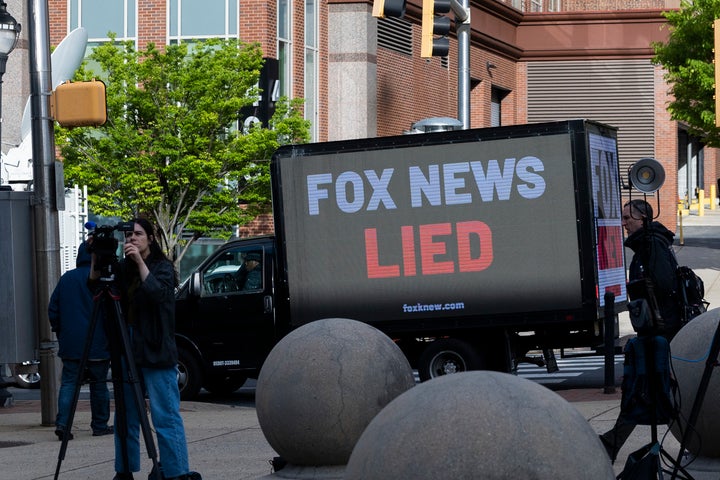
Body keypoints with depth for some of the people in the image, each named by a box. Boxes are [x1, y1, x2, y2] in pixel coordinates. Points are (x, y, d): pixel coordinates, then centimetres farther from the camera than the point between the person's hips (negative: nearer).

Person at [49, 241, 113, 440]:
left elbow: (53, 310, 10)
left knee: (68, 383, 1)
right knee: (99, 384, 7)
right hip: (97, 344, -3)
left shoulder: (66, 279, 6)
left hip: (70, 344, 3)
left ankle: (62, 423, -13)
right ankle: (100, 425, 12)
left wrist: (60, 333, 20)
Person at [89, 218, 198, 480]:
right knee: (125, 416, 9)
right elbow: (94, 284, 5)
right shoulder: (123, 268, 13)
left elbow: (159, 293, -20)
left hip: (156, 353, -6)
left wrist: (140, 261, -23)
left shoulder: (162, 266, -2)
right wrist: (96, 258, -10)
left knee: (166, 416, -8)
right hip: (127, 351, 6)